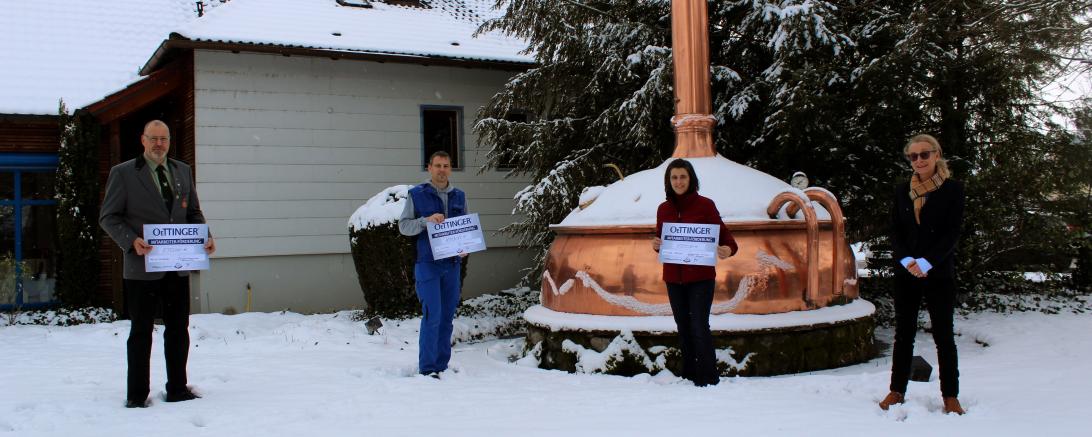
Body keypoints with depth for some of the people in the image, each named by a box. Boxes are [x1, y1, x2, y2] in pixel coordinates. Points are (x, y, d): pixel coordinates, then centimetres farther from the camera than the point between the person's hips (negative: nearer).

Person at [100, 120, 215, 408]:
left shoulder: (183, 171, 12)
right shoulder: (123, 173, -2)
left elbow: (193, 212, 17)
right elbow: (108, 217, -3)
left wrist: (206, 237, -1)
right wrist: (132, 241, -18)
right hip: (143, 266, -4)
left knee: (179, 330, 10)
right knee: (141, 331, 4)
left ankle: (177, 390, 21)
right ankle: (137, 395, 13)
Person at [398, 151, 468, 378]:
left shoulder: (459, 196, 13)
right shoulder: (416, 195, 1)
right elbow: (403, 226, 0)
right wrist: (426, 220, -17)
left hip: (452, 264, 5)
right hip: (428, 264, -4)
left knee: (447, 316, 7)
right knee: (432, 316, -10)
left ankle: (441, 366, 16)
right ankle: (426, 368, -3)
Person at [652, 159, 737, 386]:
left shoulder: (705, 205, -5)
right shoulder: (664, 209, 7)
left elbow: (723, 233, -4)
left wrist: (728, 249, -25)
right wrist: (655, 245, -7)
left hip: (701, 277, -4)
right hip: (673, 278, 5)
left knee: (699, 327, -8)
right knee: (684, 328, 11)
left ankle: (708, 378, 2)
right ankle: (689, 375, 21)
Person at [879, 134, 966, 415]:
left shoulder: (952, 189, -3)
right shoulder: (902, 191, 7)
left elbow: (952, 233, -8)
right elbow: (895, 231, 4)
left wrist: (926, 263, -17)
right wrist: (907, 260, -13)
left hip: (939, 273, -3)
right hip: (906, 273, 3)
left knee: (943, 335, 3)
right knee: (904, 333, 8)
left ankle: (950, 396, 10)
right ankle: (897, 391, 16)